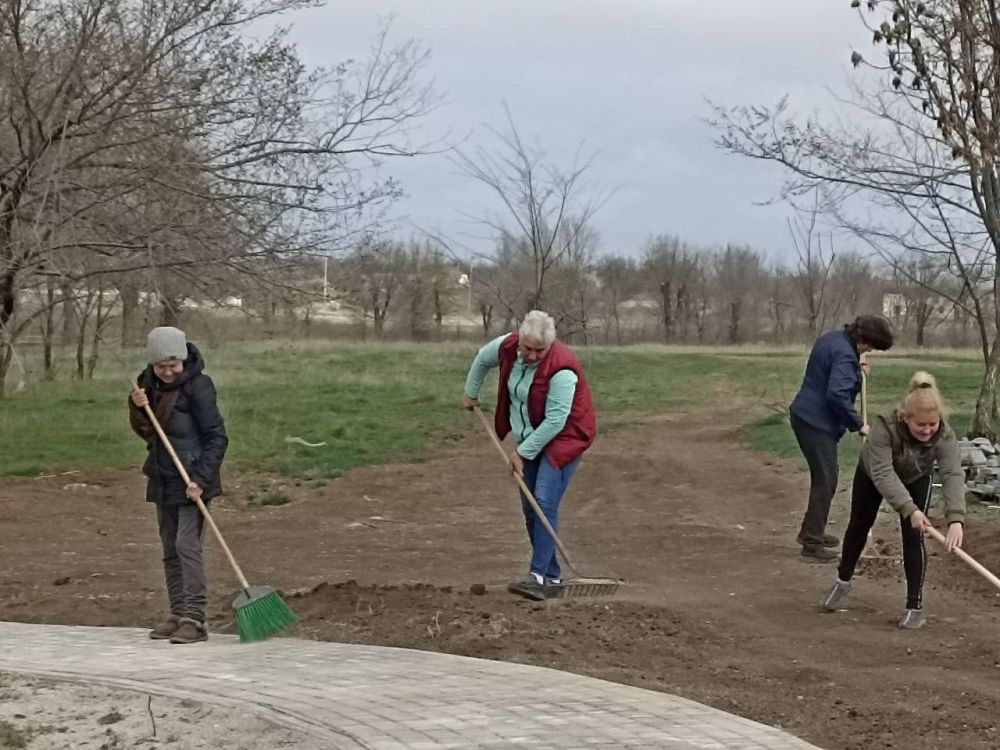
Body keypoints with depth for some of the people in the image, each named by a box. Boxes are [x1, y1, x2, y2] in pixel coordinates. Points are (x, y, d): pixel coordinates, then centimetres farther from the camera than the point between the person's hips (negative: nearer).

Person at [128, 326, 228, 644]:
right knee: (170, 550, 11)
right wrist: (138, 408, -8)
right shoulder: (150, 384, 7)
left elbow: (216, 437, -14)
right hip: (163, 480, 8)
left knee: (187, 545, -13)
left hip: (191, 478, -8)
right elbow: (145, 432, 13)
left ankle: (194, 618, -12)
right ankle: (177, 613, 18)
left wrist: (201, 478, -21)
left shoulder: (198, 386, -14)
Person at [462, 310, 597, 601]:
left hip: (563, 437, -7)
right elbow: (483, 359, 14)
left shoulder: (561, 369, -29)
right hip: (530, 438, 7)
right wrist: (471, 392, 24)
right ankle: (552, 577, 13)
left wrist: (522, 452, -21)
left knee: (544, 503, -20)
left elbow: (555, 421, -27)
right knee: (530, 509, 6)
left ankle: (539, 577, -23)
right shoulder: (508, 346, -9)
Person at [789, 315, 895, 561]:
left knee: (825, 477, 20)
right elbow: (837, 395, -30)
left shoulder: (830, 339, 11)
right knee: (825, 481, -3)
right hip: (818, 424, -10)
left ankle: (812, 531, 30)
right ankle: (812, 542, 1)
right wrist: (858, 424, -18)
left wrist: (855, 369, 17)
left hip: (803, 416, 10)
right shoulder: (845, 355, -21)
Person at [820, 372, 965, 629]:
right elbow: (883, 475, -48)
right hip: (872, 475, 0)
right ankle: (843, 580, 40)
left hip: (916, 481, 0)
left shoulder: (945, 437, -37)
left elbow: (953, 475, -47)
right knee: (859, 526, 16)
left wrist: (955, 519, -62)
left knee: (913, 538, -11)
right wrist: (909, 510, -59)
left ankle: (915, 606, 0)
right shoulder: (884, 428, -44)